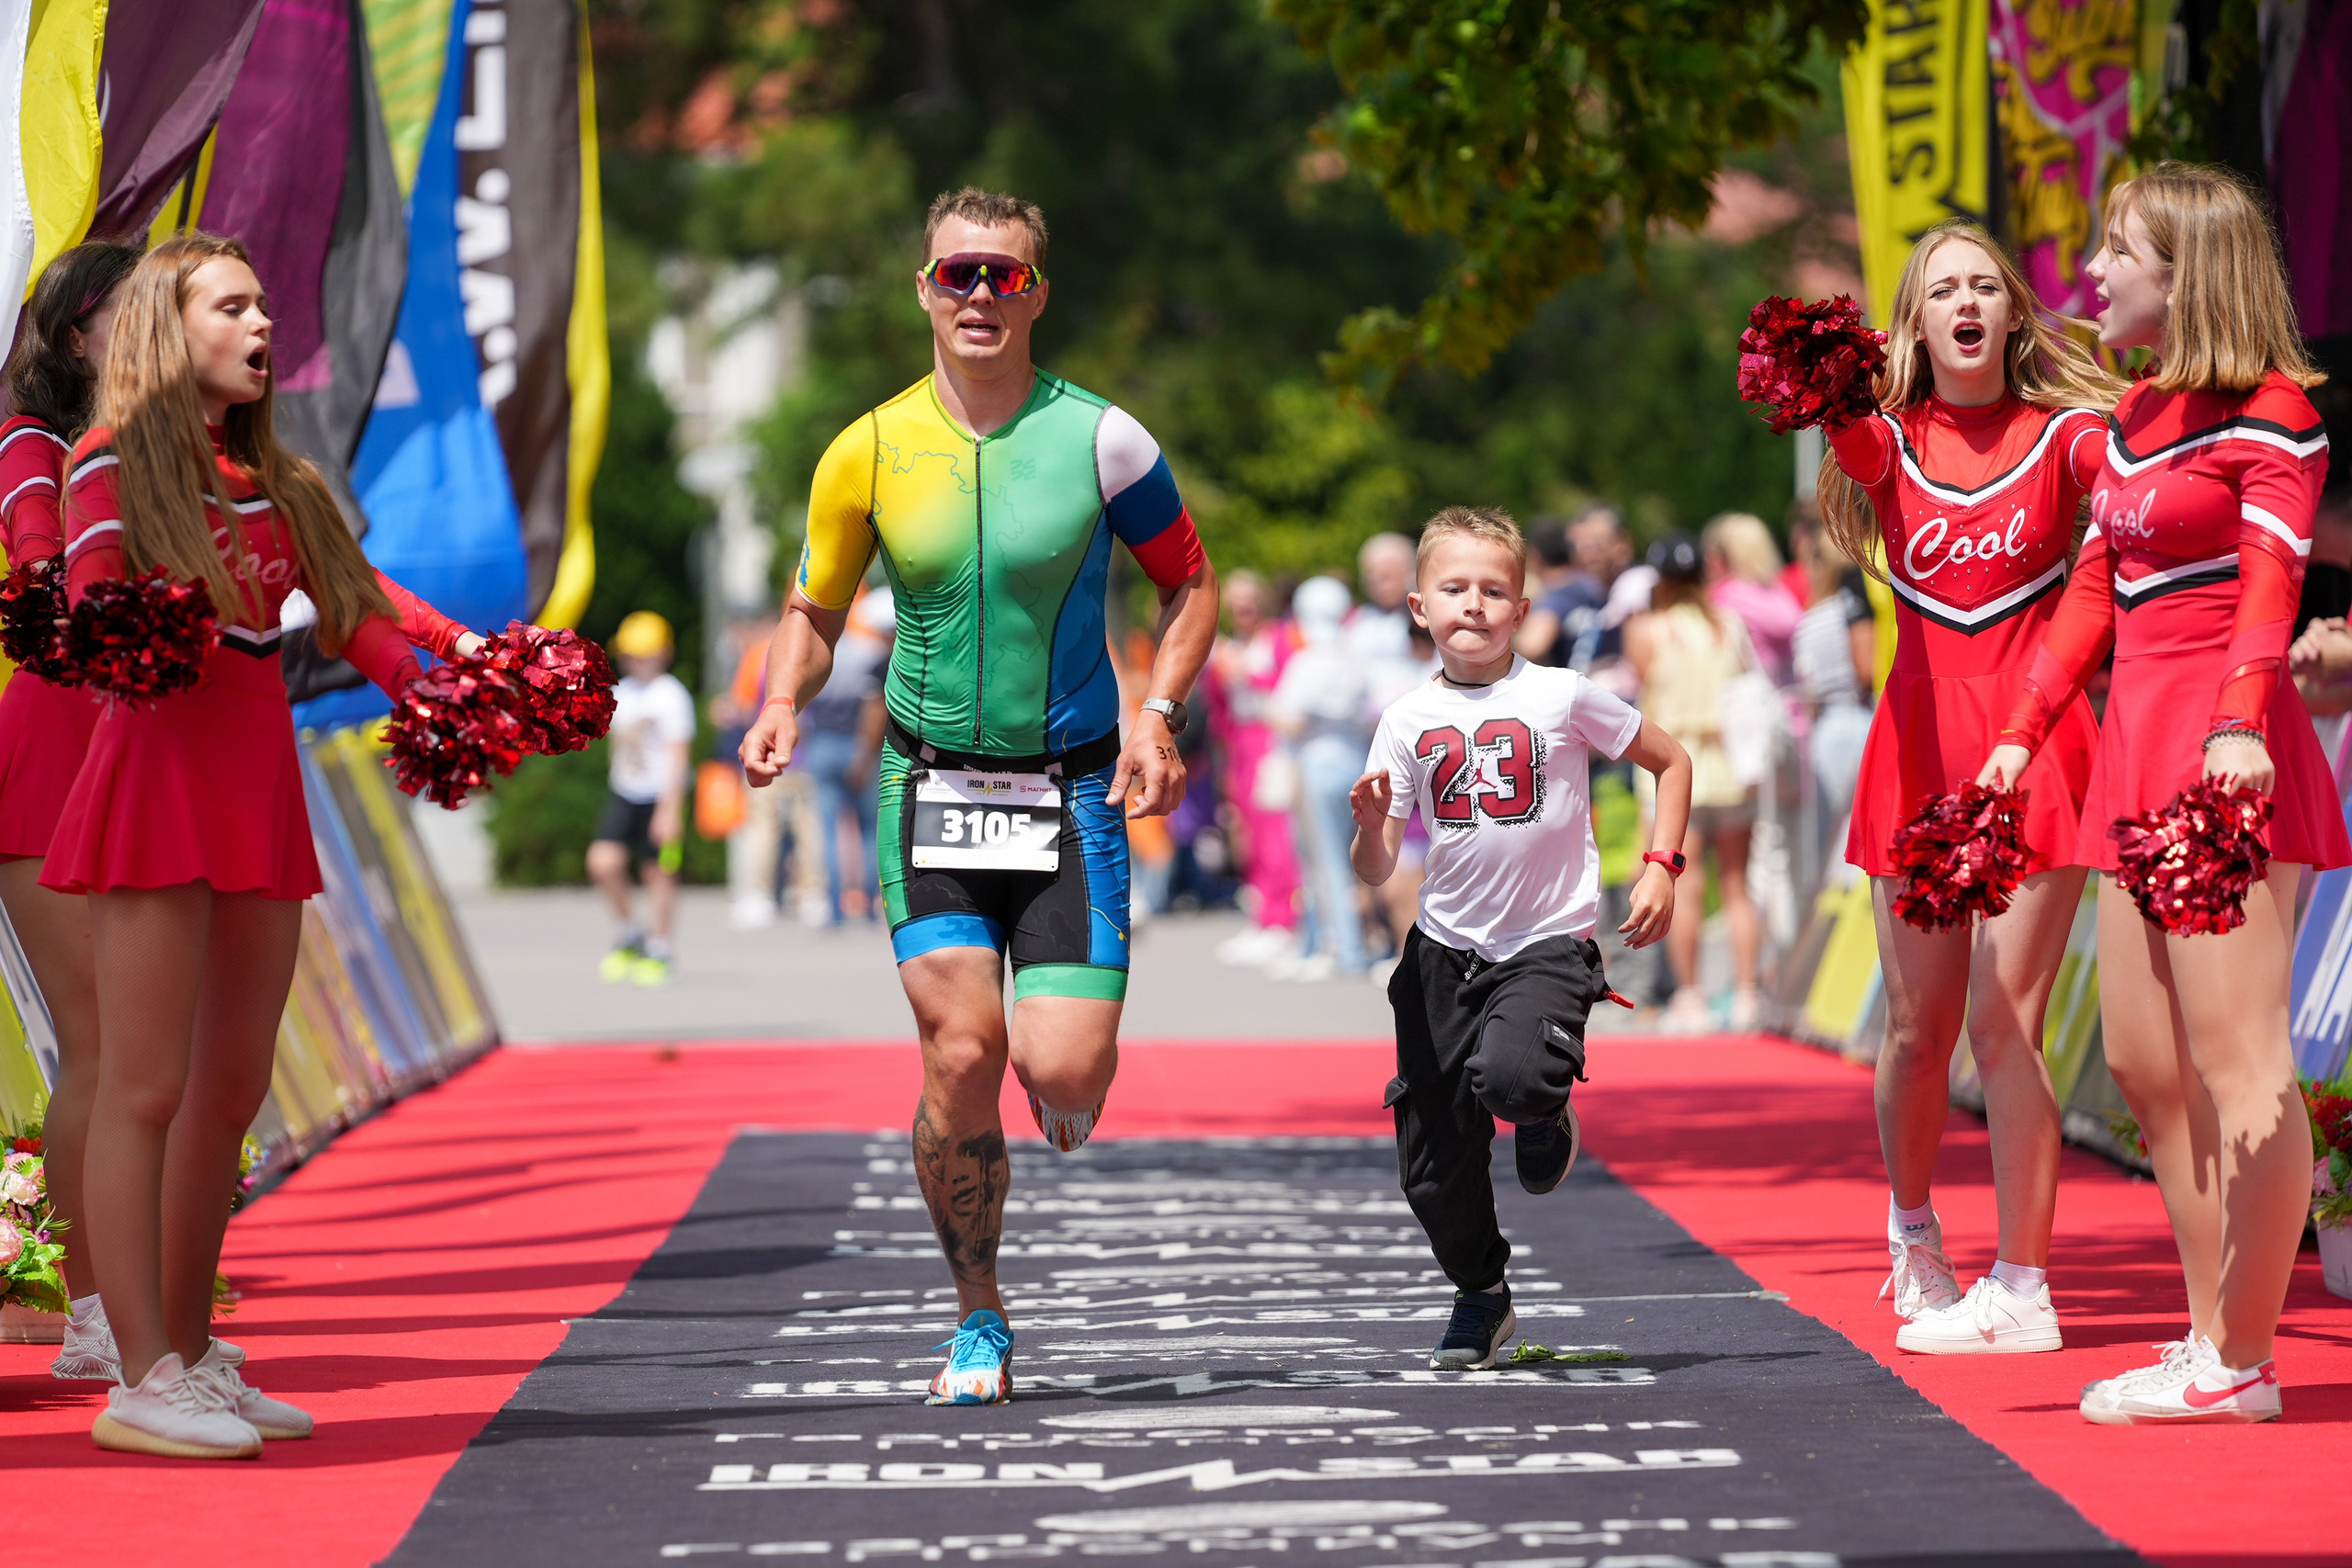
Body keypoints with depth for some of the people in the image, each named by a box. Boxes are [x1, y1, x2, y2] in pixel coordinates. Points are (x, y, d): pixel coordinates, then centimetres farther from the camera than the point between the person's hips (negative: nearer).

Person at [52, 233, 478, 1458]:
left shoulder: (275, 481, 18)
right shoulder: (113, 463, -3)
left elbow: (354, 599, 17)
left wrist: (445, 667, 1)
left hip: (258, 789, 8)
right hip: (157, 765, -7)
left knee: (233, 1086, 9)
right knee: (146, 1084, -8)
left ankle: (189, 1356, 16)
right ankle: (143, 1379, -9)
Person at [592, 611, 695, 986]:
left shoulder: (671, 696, -11)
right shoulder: (619, 695, 9)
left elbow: (677, 755, -14)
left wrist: (669, 810, -19)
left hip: (660, 798, -5)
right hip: (622, 796, 5)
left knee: (659, 873, 1)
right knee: (603, 863, -9)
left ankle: (658, 950, 16)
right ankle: (630, 932, 12)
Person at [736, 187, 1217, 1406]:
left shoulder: (1099, 439, -4)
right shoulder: (869, 452, 0)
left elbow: (1188, 583, 8)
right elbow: (814, 610, 11)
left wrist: (1157, 713, -7)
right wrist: (783, 703, -9)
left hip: (1071, 789, -1)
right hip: (930, 787, 1)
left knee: (1066, 1074, -12)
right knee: (961, 1054, -11)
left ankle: (1055, 1109, 30)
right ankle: (979, 1320, 8)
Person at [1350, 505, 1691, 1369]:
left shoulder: (1559, 696, -7)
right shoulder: (1408, 721, 0)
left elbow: (1671, 761, 7)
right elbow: (1377, 871, 0)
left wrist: (1661, 866, -3)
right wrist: (1369, 827, -22)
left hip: (1548, 943, -3)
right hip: (1446, 948, 3)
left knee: (1510, 1077, -33)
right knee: (1431, 1163, 4)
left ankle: (1545, 1115, 5)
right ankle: (1481, 1296, 31)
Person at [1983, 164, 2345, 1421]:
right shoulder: (2131, 419, 18)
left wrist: (2239, 721, -31)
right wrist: (2022, 736, 19)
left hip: (2225, 753, -9)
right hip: (2136, 748, 9)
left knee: (2235, 1056, -10)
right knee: (2144, 1064, 9)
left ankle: (2242, 1362, -8)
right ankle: (2209, 1340, 16)